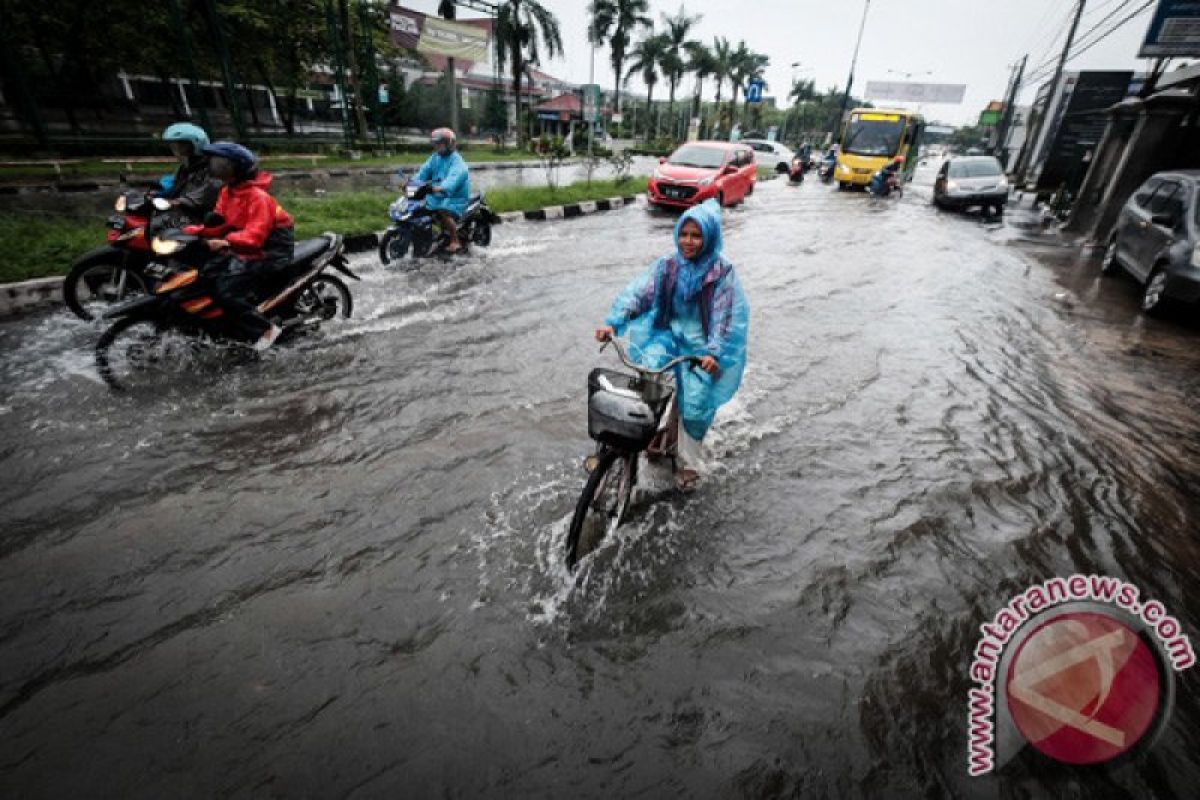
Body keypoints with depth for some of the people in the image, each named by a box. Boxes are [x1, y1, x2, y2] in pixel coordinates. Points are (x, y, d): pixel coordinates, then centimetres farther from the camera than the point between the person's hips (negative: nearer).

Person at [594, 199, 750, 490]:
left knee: (695, 403, -13)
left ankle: (688, 464, 9)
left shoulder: (722, 272, -9)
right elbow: (637, 293, -8)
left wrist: (714, 352, -31)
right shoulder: (667, 265, 0)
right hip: (669, 335, 3)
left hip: (701, 345, -3)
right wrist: (613, 323, -22)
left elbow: (726, 316, -16)